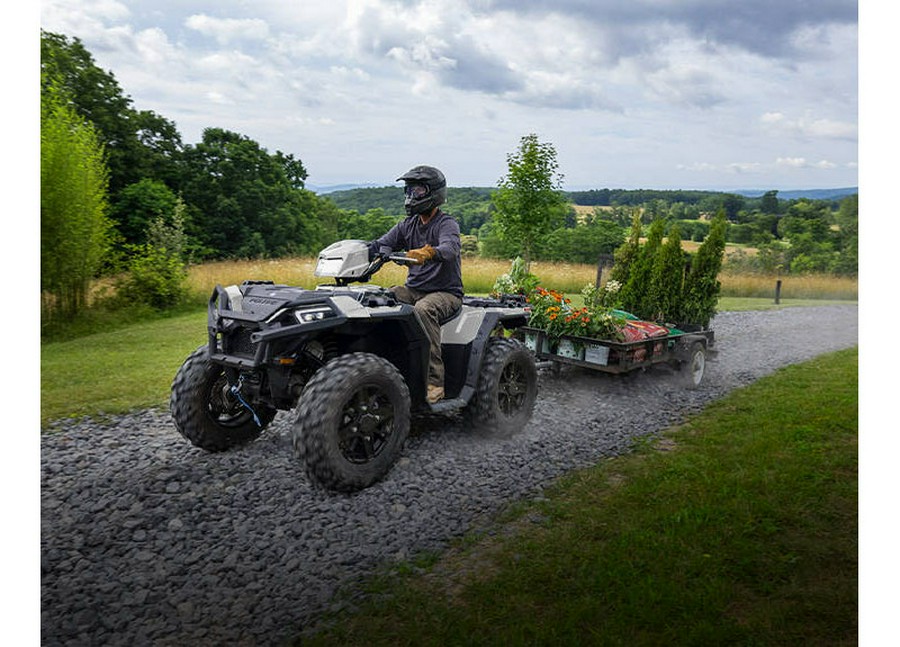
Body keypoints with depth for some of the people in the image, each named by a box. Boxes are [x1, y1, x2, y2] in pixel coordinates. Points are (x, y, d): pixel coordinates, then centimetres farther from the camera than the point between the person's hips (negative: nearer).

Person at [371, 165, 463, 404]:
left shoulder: (447, 223, -7)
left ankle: (434, 381, -34)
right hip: (413, 289, 6)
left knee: (423, 310, -37)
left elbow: (450, 248, -29)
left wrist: (427, 252, -51)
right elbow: (381, 245, 3)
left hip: (446, 292, -6)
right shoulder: (408, 225, 13)